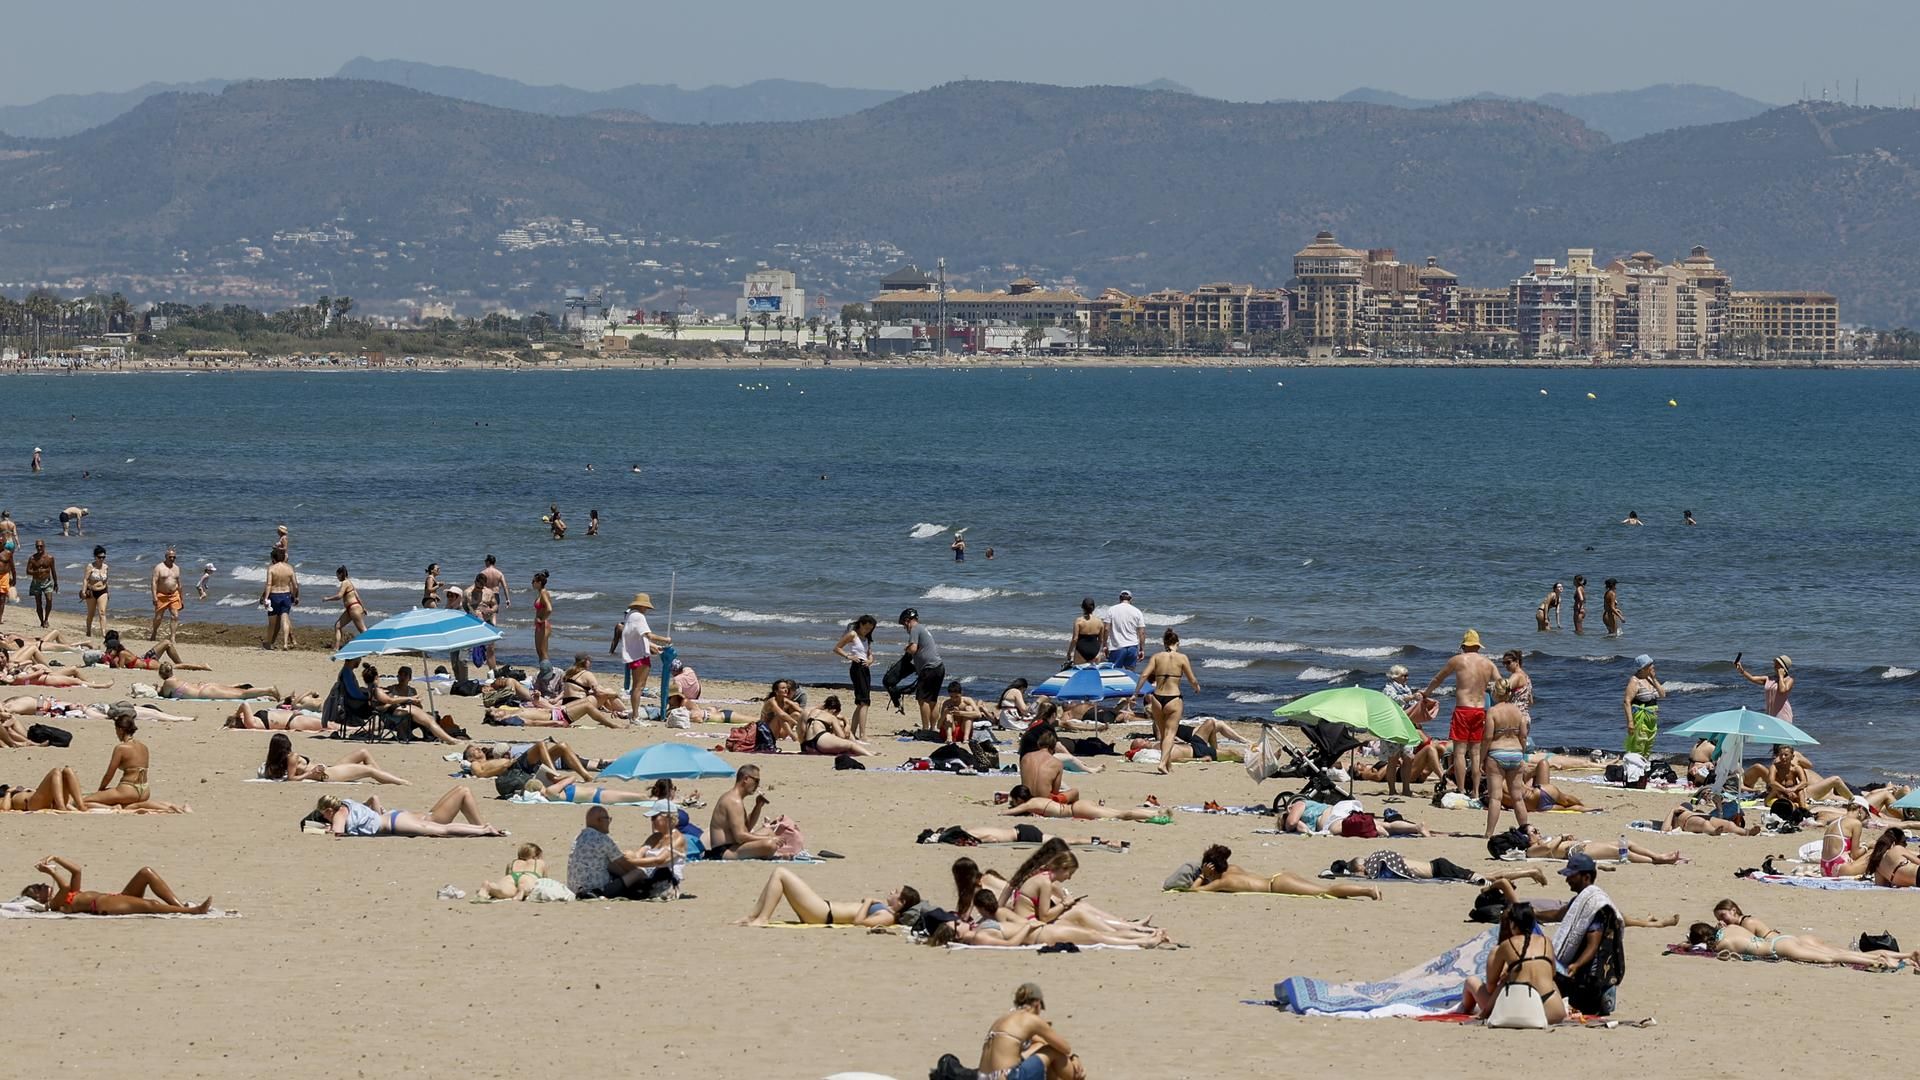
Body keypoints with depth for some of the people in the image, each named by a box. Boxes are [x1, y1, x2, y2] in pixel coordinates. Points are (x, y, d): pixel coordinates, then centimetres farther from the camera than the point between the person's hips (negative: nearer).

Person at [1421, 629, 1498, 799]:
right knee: (1475, 753, 10)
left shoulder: (1457, 660, -1)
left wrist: (1426, 694, 30)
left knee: (1460, 751, -2)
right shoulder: (1488, 664, 7)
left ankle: (1461, 791, -7)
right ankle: (1475, 792, 8)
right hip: (1481, 710, 4)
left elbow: (1437, 680, 13)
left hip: (1463, 709, -4)